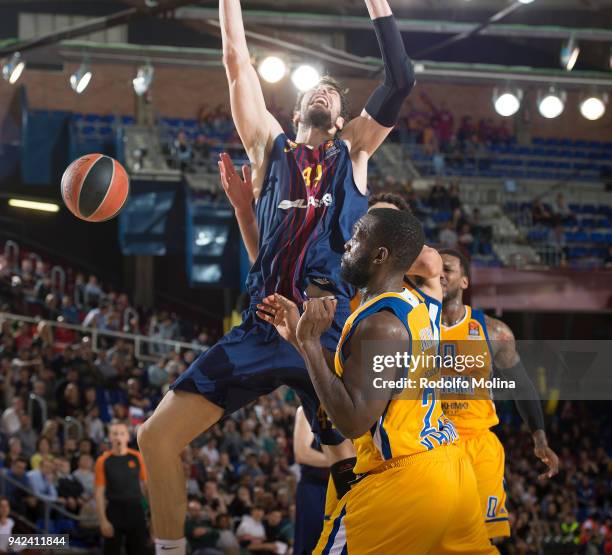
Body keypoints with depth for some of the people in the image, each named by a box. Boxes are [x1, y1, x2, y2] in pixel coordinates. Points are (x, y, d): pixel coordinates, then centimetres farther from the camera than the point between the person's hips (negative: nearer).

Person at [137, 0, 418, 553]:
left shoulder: (353, 152, 17)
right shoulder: (270, 147, 20)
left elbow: (400, 80, 9)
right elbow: (237, 64, 16)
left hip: (331, 329, -2)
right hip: (261, 326, 2)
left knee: (350, 465, -5)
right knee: (157, 436, -6)